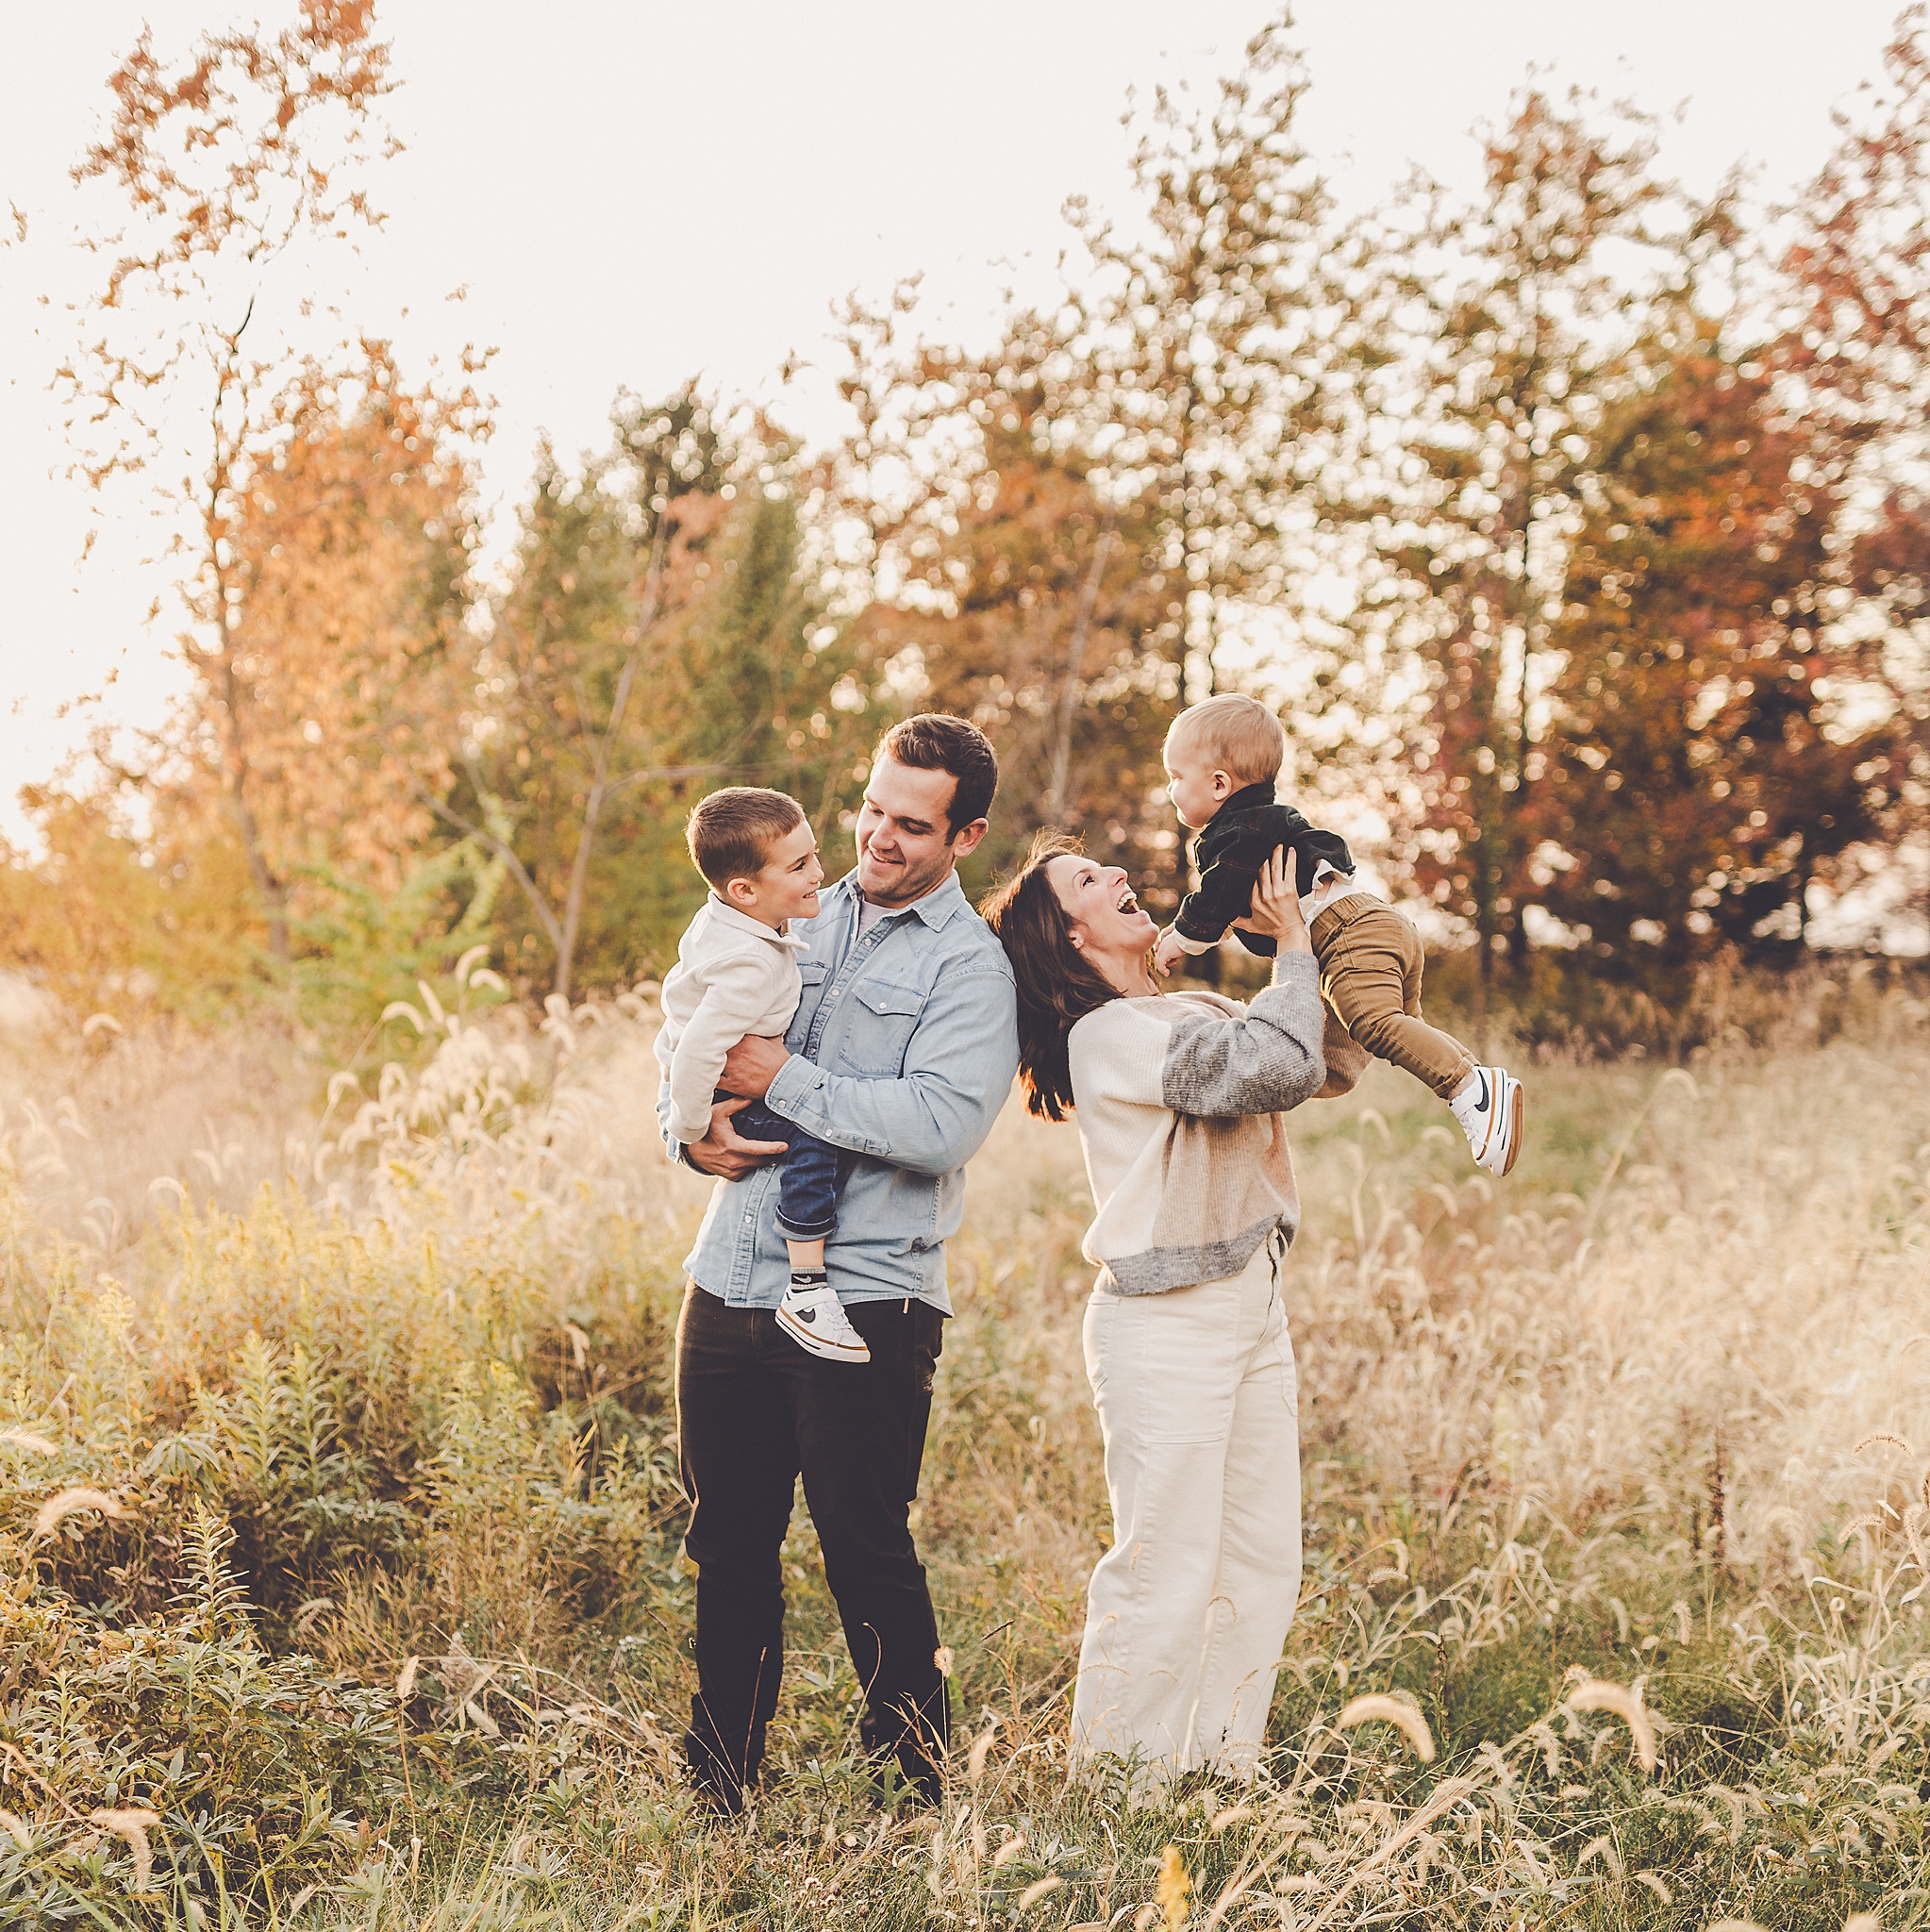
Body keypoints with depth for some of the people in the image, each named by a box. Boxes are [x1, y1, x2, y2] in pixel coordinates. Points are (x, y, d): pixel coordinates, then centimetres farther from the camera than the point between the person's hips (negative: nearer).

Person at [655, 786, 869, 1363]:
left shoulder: (720, 919, -3)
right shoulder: (751, 966, -34)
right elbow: (698, 1051, -38)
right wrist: (691, 1130, -26)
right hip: (720, 1093, -10)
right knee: (813, 1137, -29)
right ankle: (805, 1291, -29)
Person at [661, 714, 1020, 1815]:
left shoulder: (972, 966, -5)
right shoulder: (794, 919, 14)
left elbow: (943, 1124, -19)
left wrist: (784, 1081, -17)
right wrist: (692, 1125, -5)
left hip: (866, 1301, -5)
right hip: (731, 1288, 6)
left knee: (869, 1557, 0)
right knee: (729, 1545, 13)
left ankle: (916, 1791, 14)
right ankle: (720, 1783, 27)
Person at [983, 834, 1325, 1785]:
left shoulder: (1199, 1011, 15)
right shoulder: (1111, 1034, -14)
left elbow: (1327, 1062, 15)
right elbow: (1280, 1068, -24)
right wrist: (1293, 945, -10)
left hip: (1252, 1308, 9)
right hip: (1165, 1325, -9)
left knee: (1263, 1561, 11)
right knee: (1167, 1572, -4)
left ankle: (1224, 1769, 22)